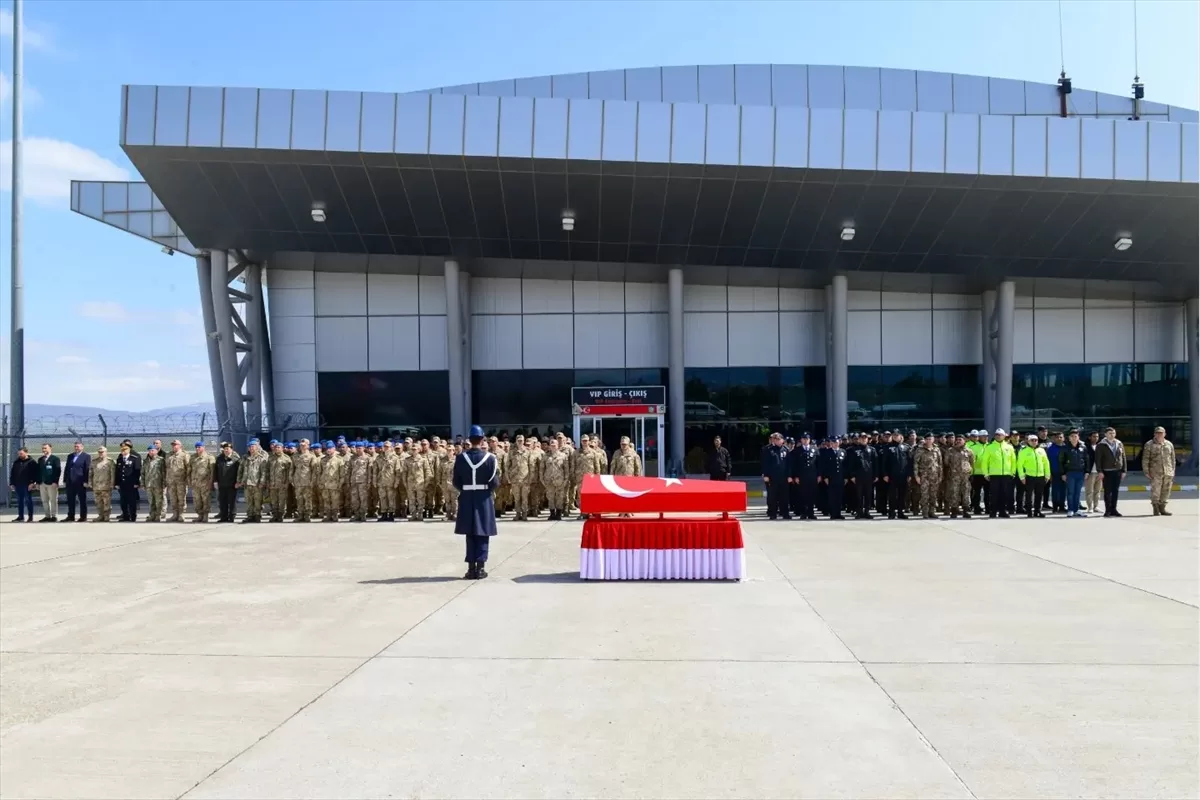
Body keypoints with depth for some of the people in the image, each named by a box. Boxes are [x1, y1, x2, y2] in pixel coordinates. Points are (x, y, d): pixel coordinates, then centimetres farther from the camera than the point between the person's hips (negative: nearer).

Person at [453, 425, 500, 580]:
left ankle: (471, 568, 9)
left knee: (470, 535, 9)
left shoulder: (461, 457, -3)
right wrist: (498, 473, 11)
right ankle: (480, 569, 4)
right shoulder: (490, 457, -8)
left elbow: (456, 482, 0)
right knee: (482, 535, 6)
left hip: (466, 499, 2)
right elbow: (495, 483, -10)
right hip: (484, 499, -2)